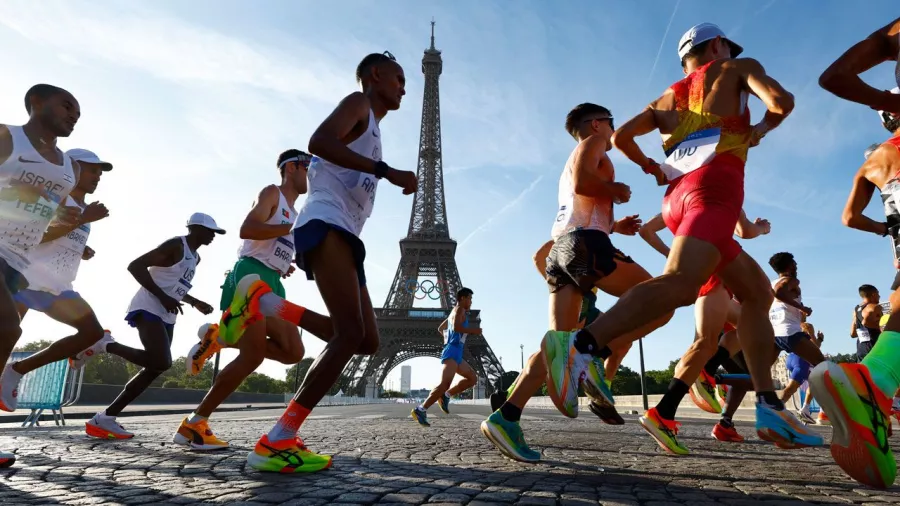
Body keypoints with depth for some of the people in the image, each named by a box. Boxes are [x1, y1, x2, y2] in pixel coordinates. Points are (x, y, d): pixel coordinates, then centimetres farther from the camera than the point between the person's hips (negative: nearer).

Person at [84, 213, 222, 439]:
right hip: (149, 308, -10)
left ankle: (105, 418, 8)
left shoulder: (195, 257, 19)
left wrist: (195, 303, 24)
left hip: (167, 317, 10)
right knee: (161, 362, -24)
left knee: (154, 369, 4)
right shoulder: (175, 246, -10)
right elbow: (135, 266, -18)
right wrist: (163, 297, -23)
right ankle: (104, 345, -6)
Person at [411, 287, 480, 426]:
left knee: (472, 378, 16)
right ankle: (421, 410, -28)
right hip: (452, 352, -10)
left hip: (456, 354, 10)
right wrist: (472, 330, -11)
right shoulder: (459, 309, -3)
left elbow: (440, 328, 37)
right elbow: (456, 327, -21)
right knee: (445, 383, -23)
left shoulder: (453, 313, 26)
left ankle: (446, 395, 7)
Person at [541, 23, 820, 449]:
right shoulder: (737, 68, 18)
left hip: (677, 196, 7)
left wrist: (653, 169, 30)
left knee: (758, 292, 15)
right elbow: (781, 101, -1)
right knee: (680, 284, -28)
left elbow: (622, 135, 18)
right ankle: (580, 345, -47)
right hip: (714, 185, -7)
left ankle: (770, 407, 9)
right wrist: (761, 130, 20)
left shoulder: (667, 98, 30)